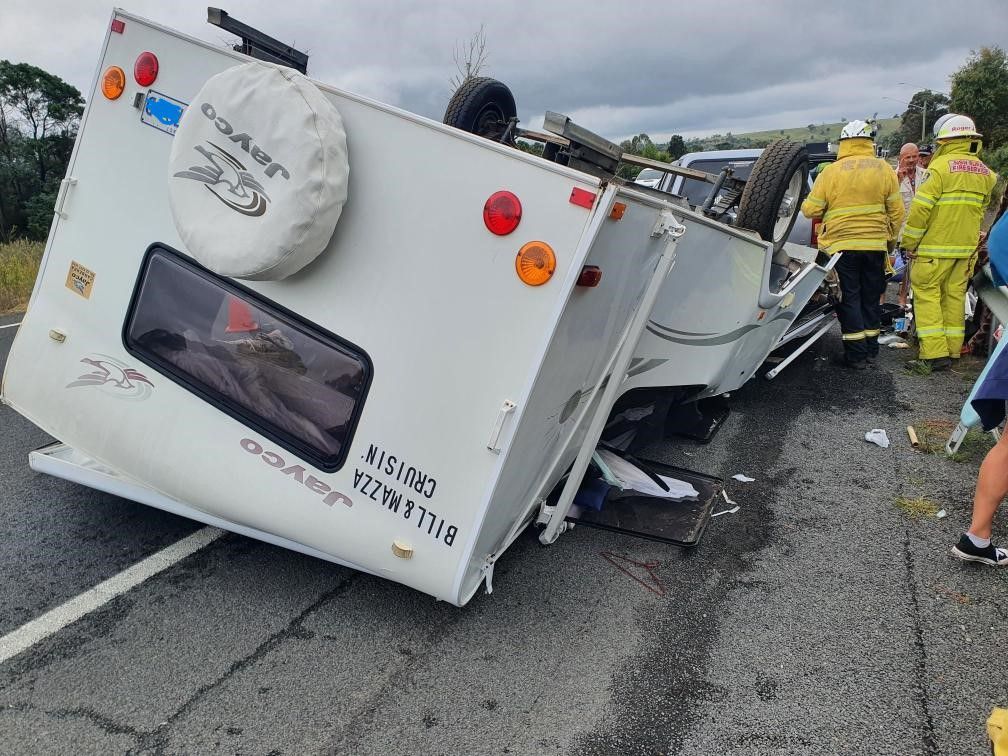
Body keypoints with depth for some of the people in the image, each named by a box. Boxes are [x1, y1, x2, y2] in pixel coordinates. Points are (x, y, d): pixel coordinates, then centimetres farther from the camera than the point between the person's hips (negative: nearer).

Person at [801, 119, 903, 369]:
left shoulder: (830, 172, -6)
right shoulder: (884, 169, 1)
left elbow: (811, 209, -3)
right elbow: (896, 211, 4)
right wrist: (890, 239, 18)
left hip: (841, 245, -2)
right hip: (875, 245, 3)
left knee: (849, 299, 5)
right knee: (871, 298, 15)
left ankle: (856, 354, 4)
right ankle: (871, 349, 23)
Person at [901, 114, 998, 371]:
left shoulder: (941, 166, -12)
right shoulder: (983, 172, 10)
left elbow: (920, 208, -16)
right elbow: (981, 207, 18)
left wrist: (909, 242, -9)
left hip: (936, 247, -7)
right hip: (966, 247, 7)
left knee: (927, 294, -2)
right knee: (955, 296, 13)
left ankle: (934, 354, -8)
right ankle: (952, 350, 19)